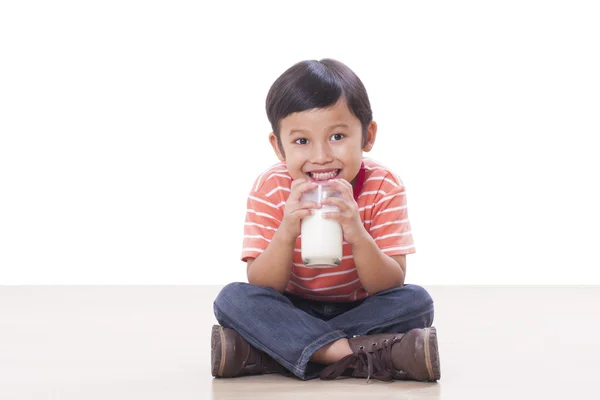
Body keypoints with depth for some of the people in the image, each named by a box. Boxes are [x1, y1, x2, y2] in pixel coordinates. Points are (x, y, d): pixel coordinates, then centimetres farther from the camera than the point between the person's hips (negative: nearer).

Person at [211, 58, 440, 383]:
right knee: (232, 299, -26)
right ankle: (358, 354, -37)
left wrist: (357, 235, -37)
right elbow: (260, 288, -17)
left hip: (360, 312, 0)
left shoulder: (384, 188, -13)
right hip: (291, 313, 0)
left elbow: (390, 286, -18)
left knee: (416, 301, -26)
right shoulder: (270, 190, -13)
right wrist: (286, 232, -35)